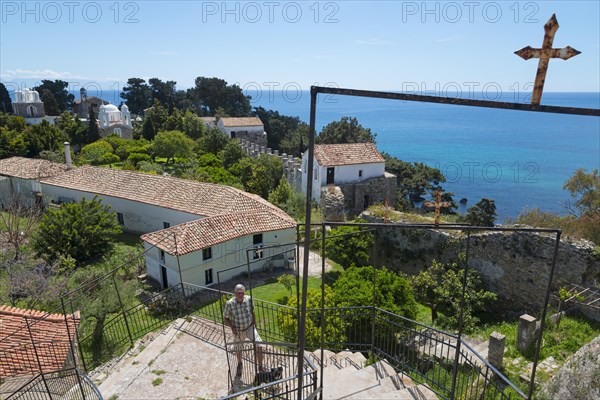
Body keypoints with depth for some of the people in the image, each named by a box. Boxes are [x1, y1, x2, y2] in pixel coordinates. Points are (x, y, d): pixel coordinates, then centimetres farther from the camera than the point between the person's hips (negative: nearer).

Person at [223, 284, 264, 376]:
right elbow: (225, 318, -8)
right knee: (238, 351, 19)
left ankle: (260, 367, 5)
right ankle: (239, 364, 52)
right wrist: (232, 327, -21)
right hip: (238, 330, 0)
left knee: (259, 345, -16)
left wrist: (254, 324, 3)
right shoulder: (229, 303, -22)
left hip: (250, 328, 0)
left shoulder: (249, 299, -17)